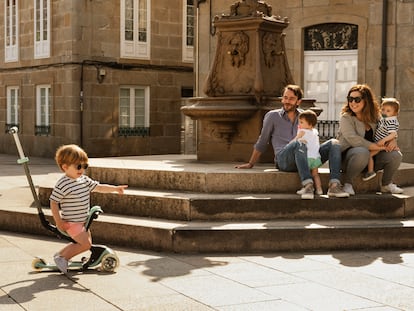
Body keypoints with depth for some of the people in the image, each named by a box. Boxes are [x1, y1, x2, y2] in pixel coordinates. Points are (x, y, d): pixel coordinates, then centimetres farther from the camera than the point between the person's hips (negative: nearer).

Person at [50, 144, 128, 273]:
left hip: (82, 221, 9)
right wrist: (58, 222, -18)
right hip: (71, 222, -9)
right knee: (86, 244, -12)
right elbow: (53, 203, -17)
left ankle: (60, 254, 27)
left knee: (86, 242, 18)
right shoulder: (62, 185, -20)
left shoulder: (85, 180, 3)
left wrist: (115, 188, 1)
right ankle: (61, 257, 1)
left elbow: (99, 187, 10)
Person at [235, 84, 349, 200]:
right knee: (299, 143, -37)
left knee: (334, 143, -19)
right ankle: (307, 184, -53)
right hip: (283, 159, -4)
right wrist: (250, 164, 20)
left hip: (306, 157, 4)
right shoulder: (272, 116, 14)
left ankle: (334, 185, -38)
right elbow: (262, 143, 19)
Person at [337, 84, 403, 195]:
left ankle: (386, 184, 11)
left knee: (396, 155, -14)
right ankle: (347, 183, -19)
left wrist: (392, 141, -10)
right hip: (348, 155, -5)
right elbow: (353, 139, -23)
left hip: (372, 158, 5)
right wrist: (379, 147, -25)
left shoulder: (375, 117, 6)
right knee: (362, 152, -39)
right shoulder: (346, 118, -11)